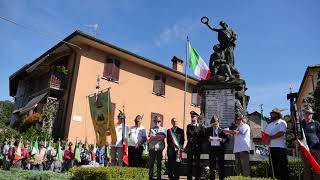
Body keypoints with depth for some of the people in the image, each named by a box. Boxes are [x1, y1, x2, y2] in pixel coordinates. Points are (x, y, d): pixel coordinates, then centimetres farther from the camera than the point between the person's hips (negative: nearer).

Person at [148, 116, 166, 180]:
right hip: (152, 149, 1)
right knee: (151, 164, 5)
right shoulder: (151, 129, 9)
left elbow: (162, 137, -13)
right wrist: (159, 136, -9)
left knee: (159, 164, 7)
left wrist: (153, 137, -10)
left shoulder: (163, 130, 5)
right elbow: (150, 137, -6)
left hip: (160, 149, -1)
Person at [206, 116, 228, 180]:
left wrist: (222, 139, -16)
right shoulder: (208, 130, 11)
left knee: (221, 165, -1)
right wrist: (208, 139, -12)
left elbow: (227, 139, 2)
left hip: (220, 148, -2)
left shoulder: (222, 130, 5)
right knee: (212, 165, 5)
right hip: (212, 148, 2)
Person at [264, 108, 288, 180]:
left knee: (282, 166, -5)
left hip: (280, 147, -7)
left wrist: (270, 137, -12)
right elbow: (265, 134, 19)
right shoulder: (270, 124, 22)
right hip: (272, 147, 7)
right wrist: (267, 138, -4)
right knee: (275, 165, 8)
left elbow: (281, 133, -14)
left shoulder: (281, 122, 0)